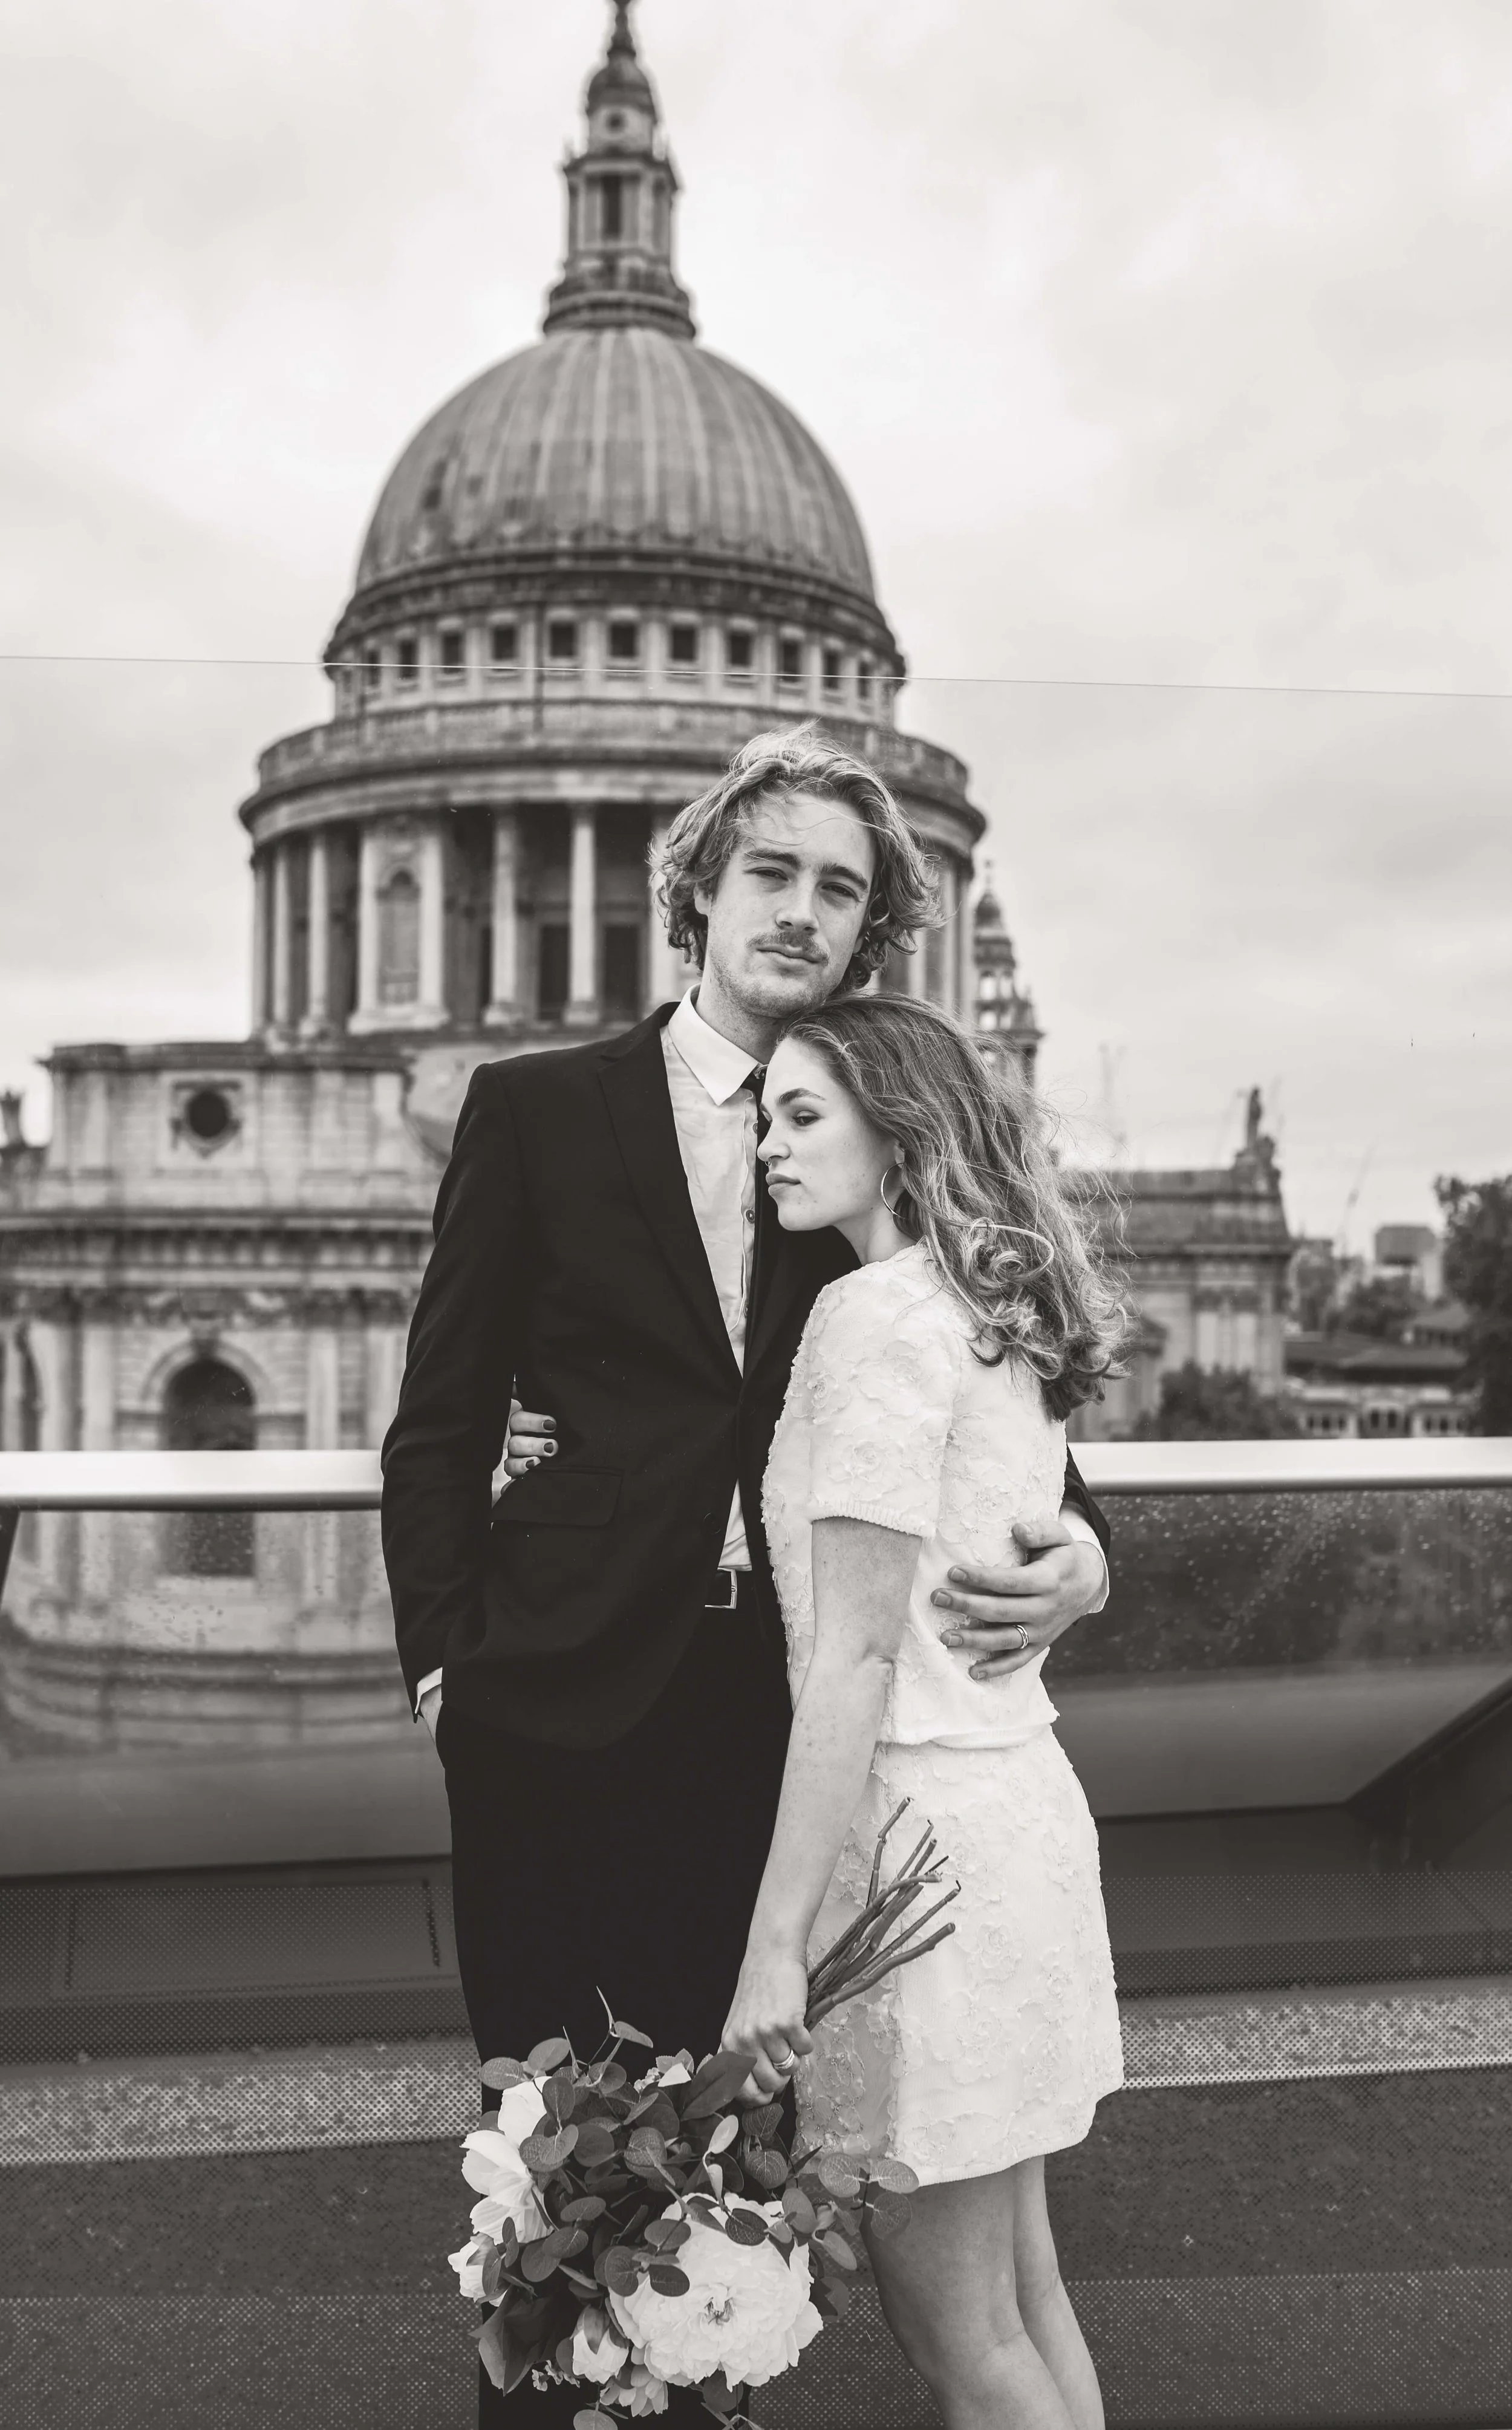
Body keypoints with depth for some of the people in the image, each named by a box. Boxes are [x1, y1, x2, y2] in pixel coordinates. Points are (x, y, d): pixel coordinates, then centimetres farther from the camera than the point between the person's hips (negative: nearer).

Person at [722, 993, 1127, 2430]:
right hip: (1018, 1797, 9)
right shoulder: (997, 1317, 12)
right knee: (1020, 2301, 20)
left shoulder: (877, 1313, -14)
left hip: (917, 1820, -9)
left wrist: (775, 1941, -18)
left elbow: (855, 1657, -19)